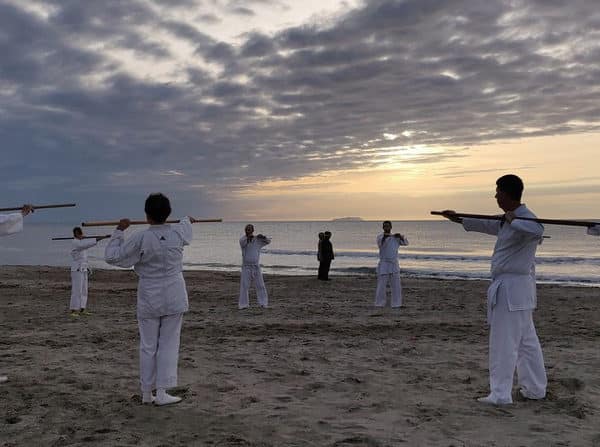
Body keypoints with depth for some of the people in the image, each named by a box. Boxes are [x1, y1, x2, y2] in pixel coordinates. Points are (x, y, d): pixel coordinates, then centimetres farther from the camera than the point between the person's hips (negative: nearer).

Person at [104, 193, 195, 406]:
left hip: (149, 299, -1)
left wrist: (119, 231, 4)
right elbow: (186, 227, 22)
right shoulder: (178, 233, -4)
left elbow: (111, 256, -6)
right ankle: (162, 393, 6)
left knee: (148, 345, 11)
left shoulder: (141, 239, -14)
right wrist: (187, 219, 45)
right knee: (169, 344, 7)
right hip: (174, 297, 1)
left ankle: (147, 393, 21)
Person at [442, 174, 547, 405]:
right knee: (527, 341, 17)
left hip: (512, 288, -10)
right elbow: (486, 225, 32)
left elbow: (537, 231, -42)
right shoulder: (506, 221, 14)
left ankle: (500, 394, 5)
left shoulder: (525, 219, -17)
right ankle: (535, 388, 28)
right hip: (512, 288, 10)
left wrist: (512, 220, -29)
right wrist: (458, 219, 41)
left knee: (503, 342, -3)